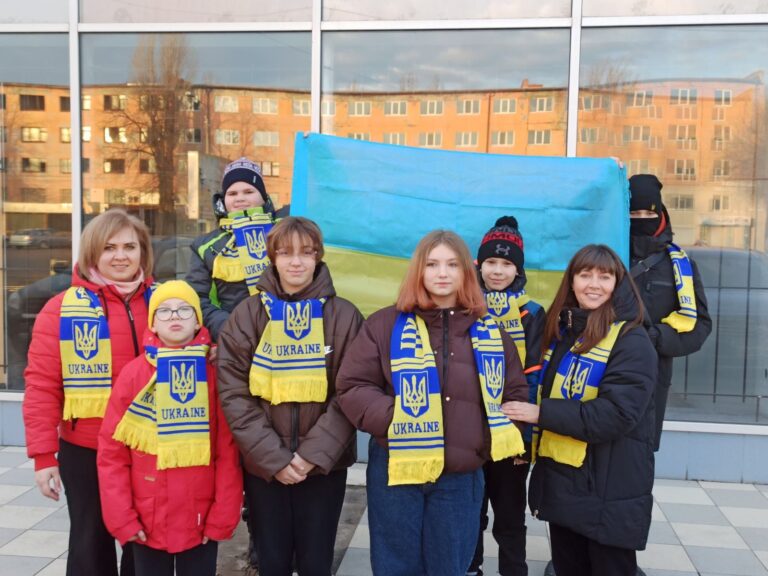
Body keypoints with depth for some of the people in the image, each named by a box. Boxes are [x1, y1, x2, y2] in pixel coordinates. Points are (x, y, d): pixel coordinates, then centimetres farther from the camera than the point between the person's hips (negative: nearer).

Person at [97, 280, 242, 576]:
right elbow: (112, 451, -2)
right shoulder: (134, 373, -2)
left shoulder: (215, 372, -4)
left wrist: (223, 515, -7)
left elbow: (229, 451, -5)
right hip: (146, 522, 1)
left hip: (201, 522, 0)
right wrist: (121, 517, -6)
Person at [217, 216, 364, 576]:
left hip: (325, 465, 0)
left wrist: (315, 454, -13)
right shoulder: (248, 314, 0)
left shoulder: (343, 316, -1)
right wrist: (272, 455, -13)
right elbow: (234, 393, -5)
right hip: (263, 465, 1)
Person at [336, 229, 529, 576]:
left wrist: (498, 438, 0)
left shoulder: (490, 332, 7)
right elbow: (353, 388, -3)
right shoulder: (386, 325, -2)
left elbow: (516, 393, 15)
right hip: (396, 470, -2)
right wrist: (394, 418, -18)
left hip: (462, 478, 2)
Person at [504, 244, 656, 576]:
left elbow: (615, 414, -23)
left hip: (609, 490, -7)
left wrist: (541, 413, -21)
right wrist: (531, 434, 7)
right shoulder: (562, 330, 9)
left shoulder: (631, 341, -13)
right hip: (559, 479, 7)